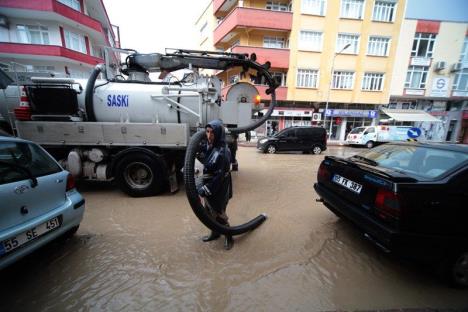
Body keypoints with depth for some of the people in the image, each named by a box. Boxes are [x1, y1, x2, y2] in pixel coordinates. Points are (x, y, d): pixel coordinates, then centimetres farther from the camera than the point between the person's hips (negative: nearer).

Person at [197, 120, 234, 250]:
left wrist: (205, 189, -21)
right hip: (208, 187, 8)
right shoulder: (208, 146, -1)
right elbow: (204, 160, 20)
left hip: (218, 190, -8)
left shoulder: (222, 152, -27)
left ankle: (228, 238, 33)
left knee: (219, 214, 9)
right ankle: (215, 233, 46)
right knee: (209, 212, 23)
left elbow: (219, 177, -25)